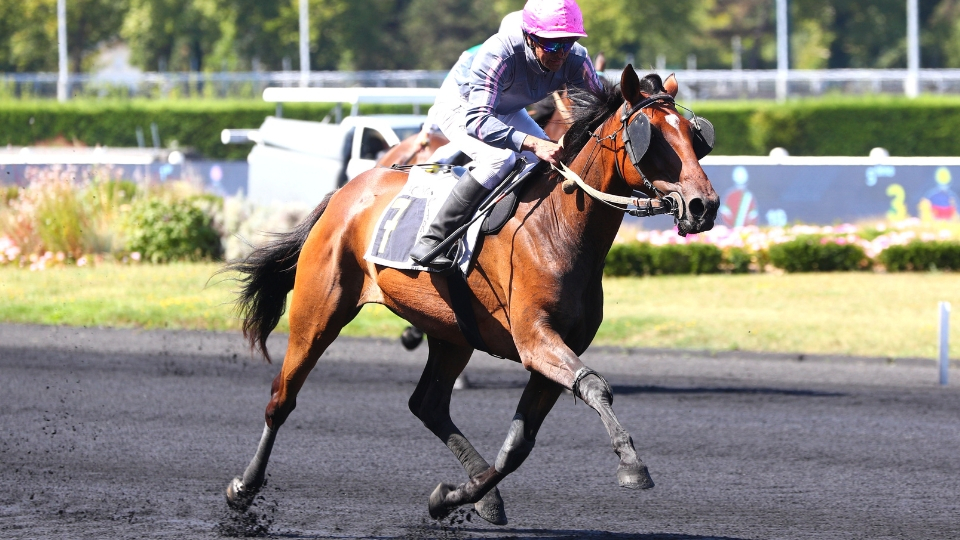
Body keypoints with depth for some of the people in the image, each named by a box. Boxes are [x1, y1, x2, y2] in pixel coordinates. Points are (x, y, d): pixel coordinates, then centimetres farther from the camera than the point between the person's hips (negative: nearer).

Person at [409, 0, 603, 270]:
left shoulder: (576, 59, -26)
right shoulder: (499, 53, -42)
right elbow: (477, 121, -50)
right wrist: (532, 144, -63)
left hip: (507, 113, 7)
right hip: (461, 105, -7)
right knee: (500, 157, -31)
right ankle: (432, 241, -27)